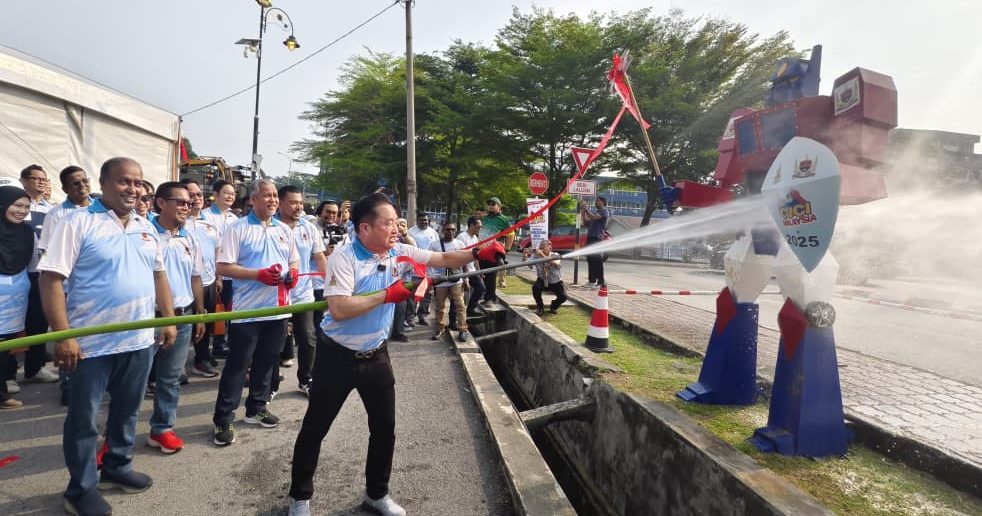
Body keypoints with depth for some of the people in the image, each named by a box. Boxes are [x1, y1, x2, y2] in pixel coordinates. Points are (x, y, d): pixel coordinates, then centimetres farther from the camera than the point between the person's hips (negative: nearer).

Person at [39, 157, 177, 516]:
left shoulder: (146, 228, 9)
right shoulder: (79, 222, -10)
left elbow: (158, 275, 15)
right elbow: (51, 278, -14)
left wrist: (169, 320, 10)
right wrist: (63, 335, -20)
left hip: (139, 339, 6)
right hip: (91, 343, -5)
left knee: (127, 411, 19)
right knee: (83, 419, 10)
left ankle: (117, 467, 38)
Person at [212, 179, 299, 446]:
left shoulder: (284, 230, 11)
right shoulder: (237, 228, -6)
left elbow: (294, 261, 19)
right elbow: (223, 267, -11)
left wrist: (293, 273, -4)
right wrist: (259, 274, -21)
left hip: (278, 308, 6)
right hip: (248, 309, -5)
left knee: (267, 362, 15)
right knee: (237, 364, 2)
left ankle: (256, 409, 31)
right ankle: (223, 420, 13)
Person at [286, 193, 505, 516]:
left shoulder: (399, 254, -5)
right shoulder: (343, 258, -21)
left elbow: (443, 259, -2)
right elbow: (339, 309, -31)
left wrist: (478, 253, -16)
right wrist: (387, 295, -27)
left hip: (376, 356, 5)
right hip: (337, 356, -5)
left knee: (385, 428, 13)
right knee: (315, 428, 12)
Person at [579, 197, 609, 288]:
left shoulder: (604, 211, -3)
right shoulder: (596, 212, 25)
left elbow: (593, 217, -20)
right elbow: (586, 219, 19)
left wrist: (586, 208, -16)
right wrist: (582, 209, 12)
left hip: (597, 238, -9)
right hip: (590, 237, 9)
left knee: (597, 261, -11)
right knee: (590, 260, 9)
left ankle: (601, 281, -9)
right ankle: (592, 280, 15)